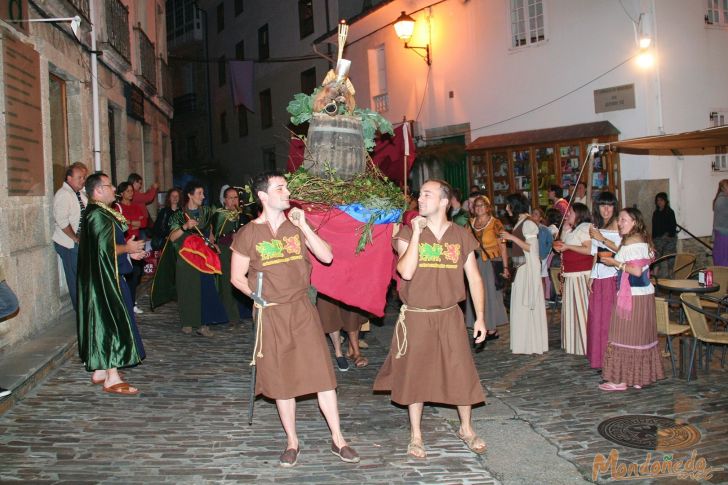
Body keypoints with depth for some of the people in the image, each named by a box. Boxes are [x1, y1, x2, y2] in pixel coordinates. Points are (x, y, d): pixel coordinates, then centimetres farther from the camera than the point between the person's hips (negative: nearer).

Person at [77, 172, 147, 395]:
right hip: (106, 279, -11)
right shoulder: (98, 216, -18)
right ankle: (112, 378, -2)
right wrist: (128, 248, -10)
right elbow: (106, 248, -26)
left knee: (102, 324, 15)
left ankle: (100, 370, 23)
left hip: (103, 279, 11)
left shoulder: (98, 213, 14)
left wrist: (128, 252, 11)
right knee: (113, 323, -6)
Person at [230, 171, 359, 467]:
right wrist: (263, 297, -3)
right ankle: (292, 442, 23)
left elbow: (327, 256, -5)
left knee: (322, 373, 1)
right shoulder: (248, 234, -3)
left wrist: (304, 226, -11)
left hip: (302, 310, 2)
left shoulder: (296, 227, 4)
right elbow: (237, 278, 3)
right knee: (281, 379, 7)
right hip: (271, 315, -2)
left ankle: (338, 439, 12)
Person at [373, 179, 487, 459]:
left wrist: (480, 318, 3)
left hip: (449, 316, 1)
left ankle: (466, 429, 28)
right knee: (415, 375, 8)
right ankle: (416, 435, 24)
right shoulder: (408, 233, -3)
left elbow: (474, 278, 6)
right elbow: (406, 271, -18)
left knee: (461, 372, 5)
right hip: (415, 318, -1)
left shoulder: (461, 236, 2)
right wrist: (417, 233, -18)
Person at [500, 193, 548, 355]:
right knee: (520, 304, 12)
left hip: (528, 268, -9)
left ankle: (533, 343, 5)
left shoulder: (528, 223, -14)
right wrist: (508, 238, 10)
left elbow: (531, 247, -19)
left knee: (527, 304, -4)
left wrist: (512, 237, -18)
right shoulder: (519, 223, 13)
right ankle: (524, 342, 20)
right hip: (520, 267, 9)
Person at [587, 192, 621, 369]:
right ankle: (600, 358, 17)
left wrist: (602, 238, -21)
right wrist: (592, 276, 14)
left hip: (614, 276, -7)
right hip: (600, 276, 7)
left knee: (611, 316, -4)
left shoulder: (617, 224, -6)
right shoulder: (597, 226, 15)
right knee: (597, 317, 8)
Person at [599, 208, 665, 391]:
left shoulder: (631, 241, -17)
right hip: (644, 293, 9)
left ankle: (621, 380, 4)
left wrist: (615, 263, -14)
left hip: (632, 295, -9)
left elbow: (637, 271, -23)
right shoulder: (642, 239, 13)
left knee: (626, 335, -3)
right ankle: (642, 375, 23)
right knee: (641, 334, 14)